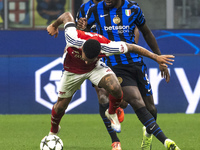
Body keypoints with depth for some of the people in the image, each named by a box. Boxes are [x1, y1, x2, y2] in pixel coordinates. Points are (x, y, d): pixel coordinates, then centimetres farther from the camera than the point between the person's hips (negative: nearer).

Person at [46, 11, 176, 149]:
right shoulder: (73, 39, -41)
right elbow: (67, 15, -22)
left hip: (96, 68, 0)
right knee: (61, 106, 7)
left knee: (115, 88, -29)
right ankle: (53, 131, 41)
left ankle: (112, 114, 6)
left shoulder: (106, 46, -39)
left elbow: (131, 47, -23)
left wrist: (156, 57, -17)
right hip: (73, 70, 1)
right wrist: (54, 26, 0)